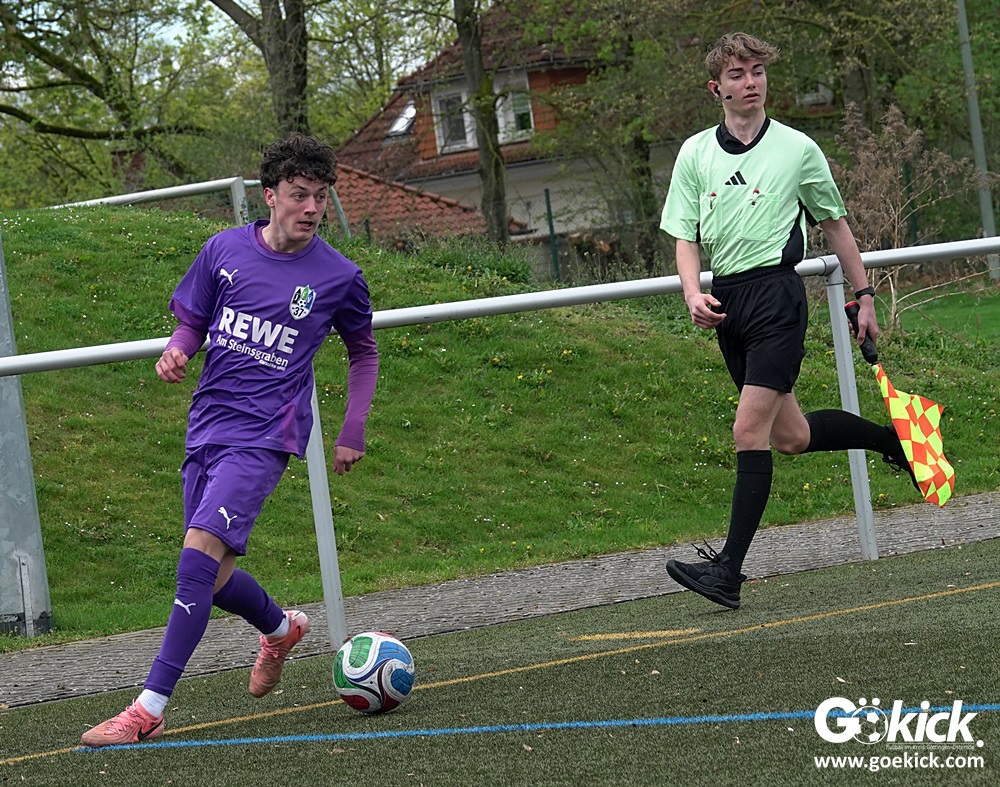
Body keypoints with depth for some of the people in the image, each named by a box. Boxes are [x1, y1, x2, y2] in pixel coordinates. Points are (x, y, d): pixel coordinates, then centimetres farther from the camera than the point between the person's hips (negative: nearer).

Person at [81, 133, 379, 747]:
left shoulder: (339, 277, -1)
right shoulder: (226, 251, 3)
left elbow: (363, 351, 16)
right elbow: (193, 322, 13)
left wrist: (354, 431, 10)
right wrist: (177, 353, -10)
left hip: (264, 436, -4)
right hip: (208, 427, 5)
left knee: (200, 552, -22)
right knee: (212, 578, 10)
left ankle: (151, 708, -22)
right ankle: (281, 628, 44)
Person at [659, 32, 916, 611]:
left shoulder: (797, 149, 0)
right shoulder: (695, 154, 7)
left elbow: (835, 223, 11)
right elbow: (686, 237, 8)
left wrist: (865, 296, 13)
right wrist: (694, 294, -10)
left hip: (776, 292, -5)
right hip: (727, 299, 5)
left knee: (750, 430, -14)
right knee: (790, 436, 11)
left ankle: (730, 569, -15)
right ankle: (892, 440, 37)